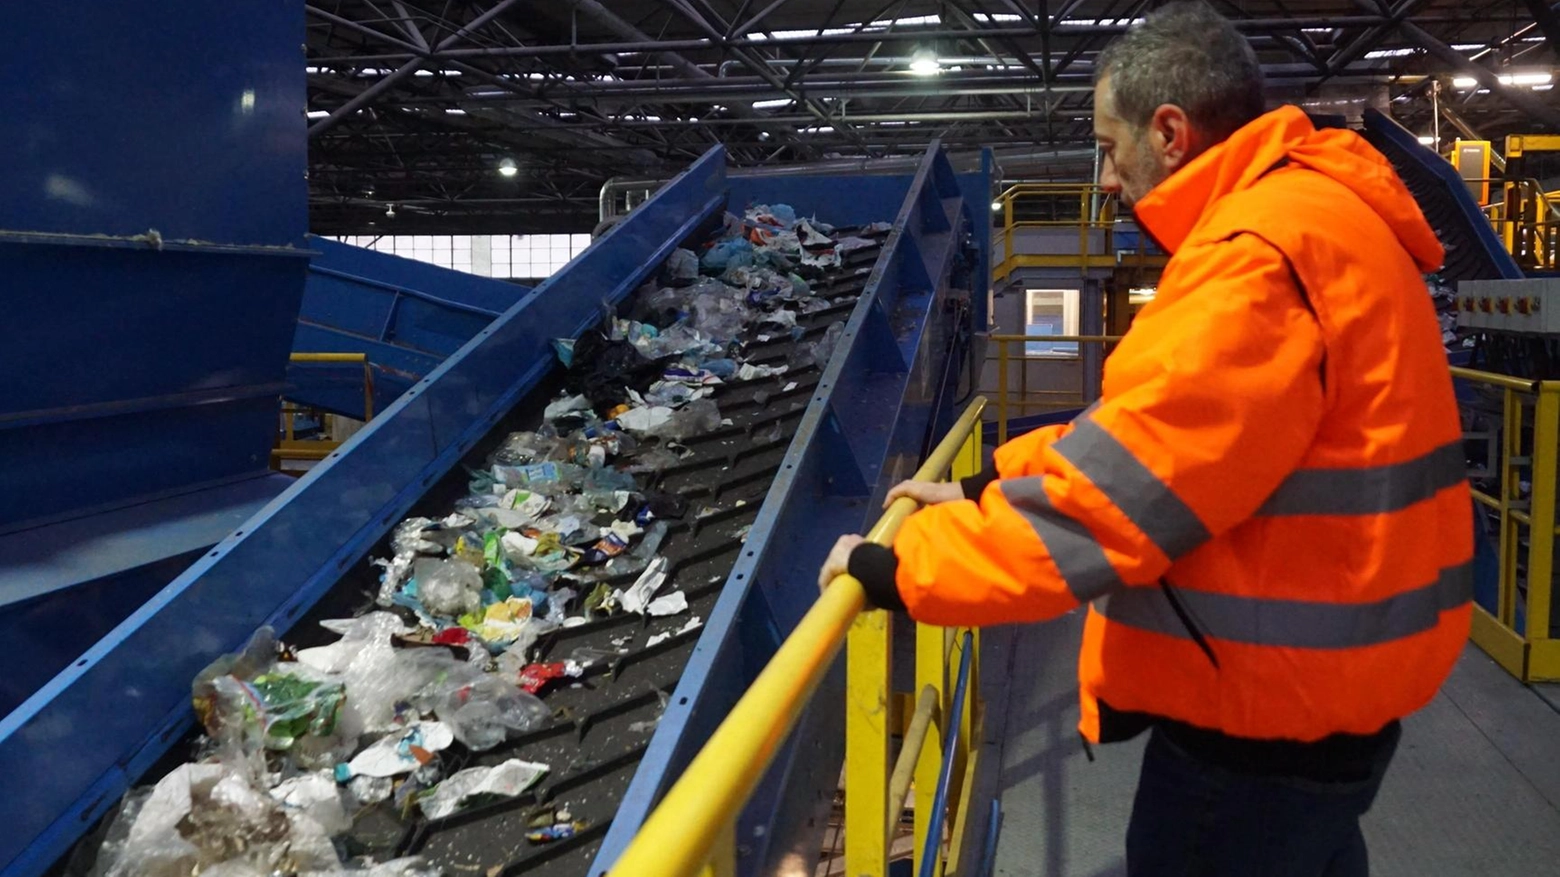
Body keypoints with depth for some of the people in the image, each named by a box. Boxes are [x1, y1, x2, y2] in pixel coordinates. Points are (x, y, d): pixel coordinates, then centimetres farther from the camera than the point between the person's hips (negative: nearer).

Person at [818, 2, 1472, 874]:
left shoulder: (1263, 253, -24)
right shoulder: (1305, 217, 12)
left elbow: (1118, 485, -27)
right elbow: (1145, 430, 14)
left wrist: (893, 570, -19)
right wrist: (981, 490, 9)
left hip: (1273, 698, -10)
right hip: (1310, 673, 10)